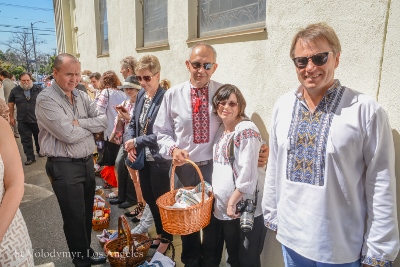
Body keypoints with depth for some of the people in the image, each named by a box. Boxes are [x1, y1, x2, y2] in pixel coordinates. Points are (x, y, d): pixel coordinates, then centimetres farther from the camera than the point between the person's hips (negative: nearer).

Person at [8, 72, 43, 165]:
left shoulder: (38, 89, -2)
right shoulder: (15, 91, 1)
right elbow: (11, 104, 9)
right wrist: (11, 117, 7)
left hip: (37, 119, -1)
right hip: (23, 121, 1)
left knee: (38, 137, 13)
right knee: (26, 140, 3)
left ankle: (39, 151, 37)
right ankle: (30, 158, 12)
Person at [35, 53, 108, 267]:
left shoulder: (81, 96, 8)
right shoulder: (46, 99, -14)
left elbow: (103, 121, -1)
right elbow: (68, 135, -23)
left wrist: (79, 123, -15)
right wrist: (91, 125, -6)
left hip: (87, 162, 7)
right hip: (64, 167, -6)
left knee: (87, 212, 19)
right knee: (75, 216, 6)